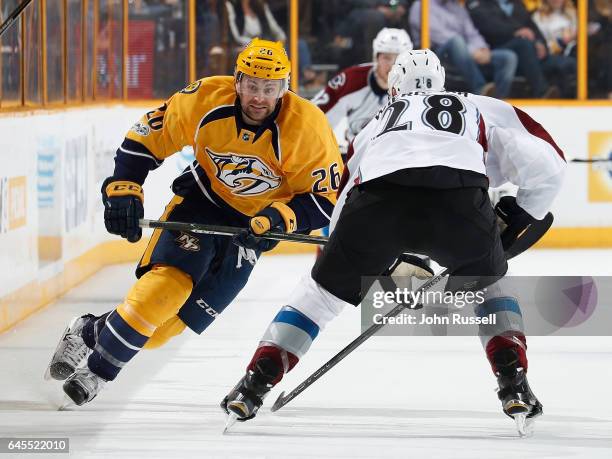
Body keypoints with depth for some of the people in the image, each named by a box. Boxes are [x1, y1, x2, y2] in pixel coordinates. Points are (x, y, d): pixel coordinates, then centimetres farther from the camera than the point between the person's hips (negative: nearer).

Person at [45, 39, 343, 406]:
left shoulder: (309, 127, -23)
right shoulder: (206, 100, -20)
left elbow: (323, 199, -16)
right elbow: (146, 137, -6)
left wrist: (278, 219, -31)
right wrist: (123, 191, -15)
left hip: (253, 223, 0)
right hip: (201, 199, 0)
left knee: (174, 319, -8)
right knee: (171, 278, -27)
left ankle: (92, 333, 13)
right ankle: (98, 363, -14)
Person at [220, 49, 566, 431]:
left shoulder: (377, 124, 41)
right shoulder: (483, 109, 35)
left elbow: (344, 207, 40)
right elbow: (548, 163, 23)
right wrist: (516, 220, 35)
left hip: (377, 195, 1)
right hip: (459, 195, -1)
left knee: (323, 288, 24)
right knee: (488, 281, 29)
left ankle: (254, 384, 16)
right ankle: (514, 385, 13)